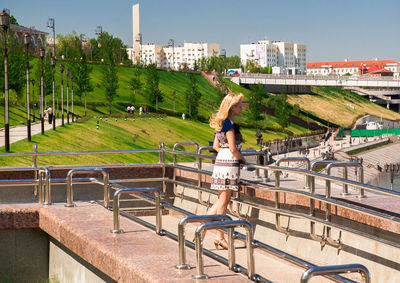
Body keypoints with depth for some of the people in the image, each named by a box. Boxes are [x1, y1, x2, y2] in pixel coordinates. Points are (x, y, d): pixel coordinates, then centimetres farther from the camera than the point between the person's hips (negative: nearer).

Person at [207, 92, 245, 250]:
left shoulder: (222, 123, 13)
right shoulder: (229, 125, -15)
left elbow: (216, 145, 19)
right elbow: (233, 149, -18)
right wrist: (242, 159, -1)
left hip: (221, 160, 9)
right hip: (229, 163, -9)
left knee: (222, 200, 16)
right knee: (224, 201, -2)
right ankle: (220, 238, 5)